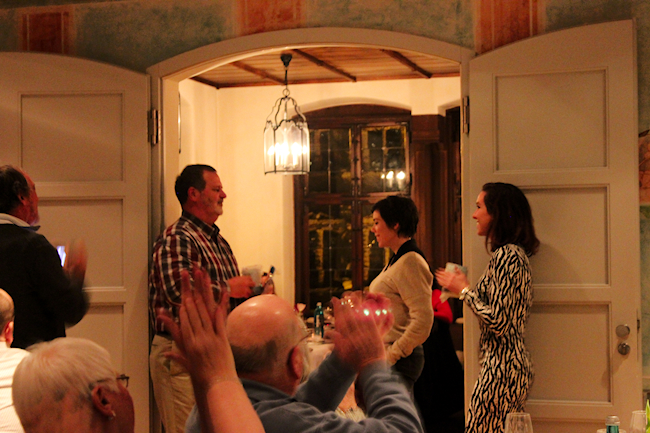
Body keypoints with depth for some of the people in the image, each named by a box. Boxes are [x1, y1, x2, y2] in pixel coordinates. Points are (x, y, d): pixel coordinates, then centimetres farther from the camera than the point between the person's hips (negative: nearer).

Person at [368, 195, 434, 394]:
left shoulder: (410, 262, -14)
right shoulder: (396, 261, 16)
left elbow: (423, 321, -21)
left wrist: (391, 355, -18)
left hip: (399, 362, -10)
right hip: (389, 357, 10)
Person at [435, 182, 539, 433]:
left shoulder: (505, 255, -15)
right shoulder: (516, 253, 15)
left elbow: (497, 321, -20)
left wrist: (464, 290, -8)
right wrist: (463, 287, 21)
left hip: (500, 367, -10)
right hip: (516, 364, 10)